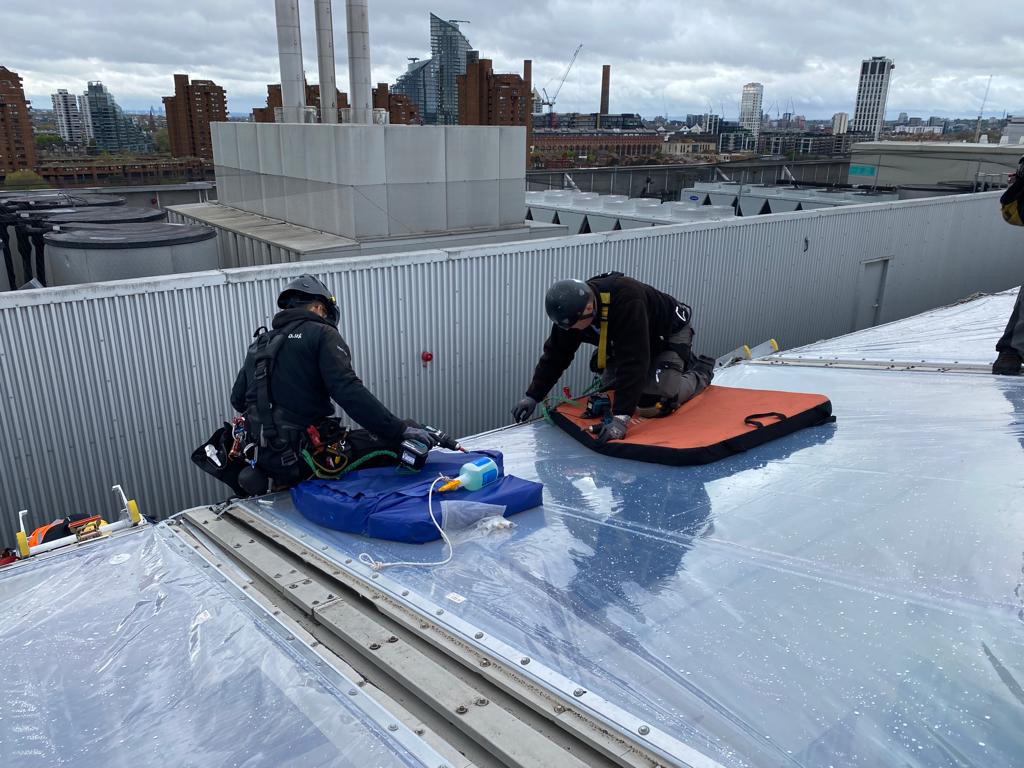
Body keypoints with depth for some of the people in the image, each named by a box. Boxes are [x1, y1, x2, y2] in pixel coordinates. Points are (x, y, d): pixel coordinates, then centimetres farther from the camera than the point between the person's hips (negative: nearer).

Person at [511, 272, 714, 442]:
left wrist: (621, 417, -48)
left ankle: (701, 371, 10)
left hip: (670, 335, -8)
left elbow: (633, 361, -46)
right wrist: (532, 396, -10)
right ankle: (682, 362, 23)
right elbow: (555, 354, -8)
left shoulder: (627, 299, -44)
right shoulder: (571, 308, -20)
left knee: (654, 405, -21)